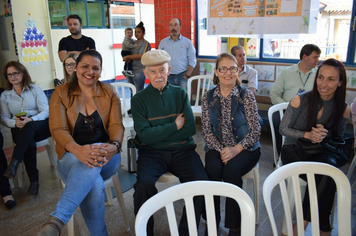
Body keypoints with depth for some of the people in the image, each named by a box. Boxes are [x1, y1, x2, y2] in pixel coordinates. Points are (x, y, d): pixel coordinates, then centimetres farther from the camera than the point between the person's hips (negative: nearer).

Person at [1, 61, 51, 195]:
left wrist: (30, 120, -20)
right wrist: (15, 123, -13)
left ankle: (14, 163, -40)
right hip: (20, 130, 1)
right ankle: (34, 181, -26)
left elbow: (46, 112, -2)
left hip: (40, 125, -1)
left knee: (29, 127, -38)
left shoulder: (35, 89, 8)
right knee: (29, 144, -33)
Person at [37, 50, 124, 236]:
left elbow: (116, 125, -1)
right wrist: (78, 150, -32)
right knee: (94, 185, -35)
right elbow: (58, 129, -10)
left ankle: (56, 220, -40)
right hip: (71, 156, -1)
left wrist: (114, 146, -26)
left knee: (94, 159, -38)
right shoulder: (61, 93, 2)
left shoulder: (109, 92, 7)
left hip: (105, 157, 1)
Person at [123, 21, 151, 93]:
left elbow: (140, 55, -16)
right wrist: (128, 59, -6)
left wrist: (127, 57, -9)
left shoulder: (146, 44, -5)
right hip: (129, 71, 7)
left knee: (139, 92, -2)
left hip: (139, 72, -7)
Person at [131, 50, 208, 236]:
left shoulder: (180, 94, 9)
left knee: (200, 181, -24)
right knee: (144, 183, -30)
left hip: (182, 149, 2)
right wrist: (175, 126, -6)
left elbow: (190, 129, -1)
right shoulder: (139, 100, 3)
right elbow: (144, 135, -8)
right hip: (152, 152, -1)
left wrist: (158, 133, -6)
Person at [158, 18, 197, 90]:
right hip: (167, 76, 1)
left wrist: (187, 75, -5)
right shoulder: (163, 42, 11)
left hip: (182, 76, -1)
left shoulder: (187, 42, 6)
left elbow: (192, 60, 4)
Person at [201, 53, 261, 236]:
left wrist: (236, 149, -20)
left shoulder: (246, 95, -4)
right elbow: (206, 130, -1)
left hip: (244, 148, -1)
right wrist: (221, 149, -16)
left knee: (231, 169, -29)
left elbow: (255, 130, -8)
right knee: (212, 168, -28)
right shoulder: (208, 97, 2)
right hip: (217, 147, 2)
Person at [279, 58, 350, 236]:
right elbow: (283, 129, -4)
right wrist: (307, 134, -20)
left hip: (321, 151, 2)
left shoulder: (343, 109, -1)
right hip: (294, 150, -2)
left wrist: (324, 135, -15)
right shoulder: (300, 100, -10)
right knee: (326, 174, -30)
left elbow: (337, 137, 9)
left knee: (330, 166, -33)